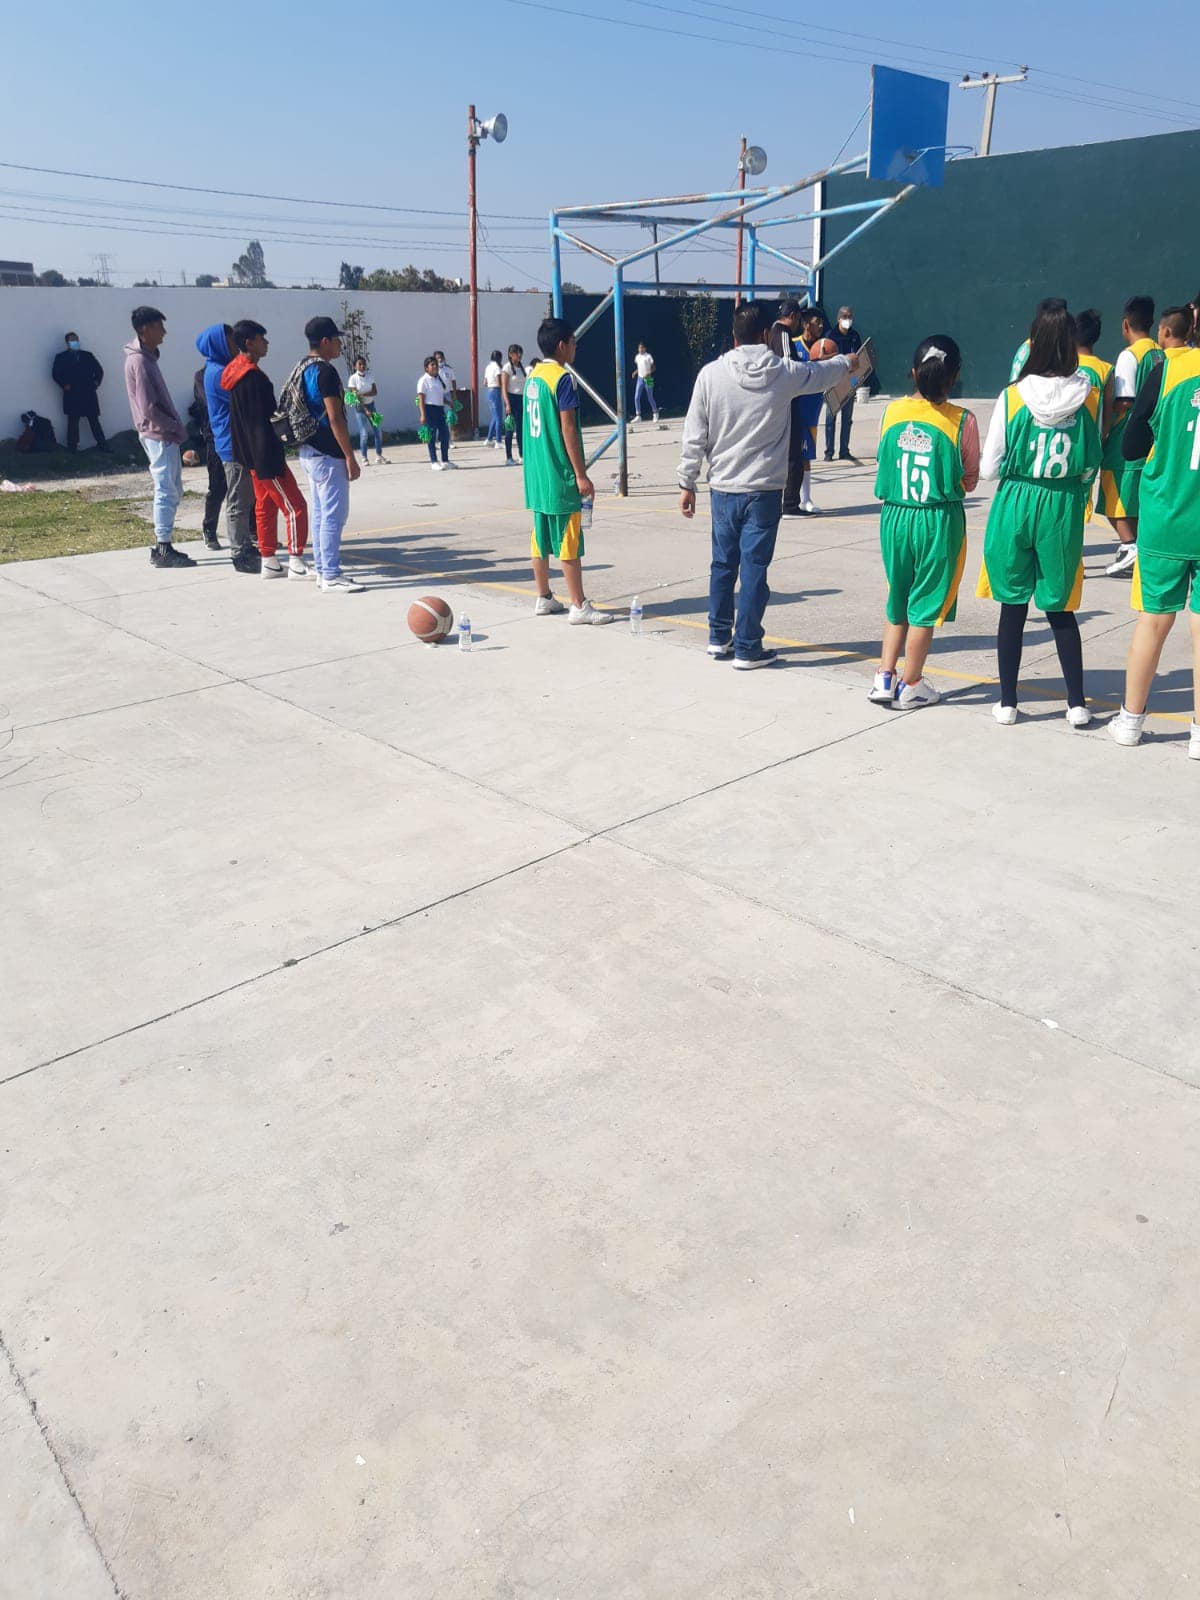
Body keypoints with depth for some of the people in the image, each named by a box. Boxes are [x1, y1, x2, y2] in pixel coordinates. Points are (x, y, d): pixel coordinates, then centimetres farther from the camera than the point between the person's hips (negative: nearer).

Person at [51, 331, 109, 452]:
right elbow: (55, 373, 1)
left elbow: (99, 370, 13)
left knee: (94, 420, 4)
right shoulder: (61, 357, 6)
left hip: (89, 394, 2)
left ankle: (102, 444, 8)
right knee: (73, 422, 1)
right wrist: (64, 385, -9)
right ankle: (72, 447, 5)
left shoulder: (87, 355, 12)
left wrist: (96, 383, 2)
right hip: (71, 394, -1)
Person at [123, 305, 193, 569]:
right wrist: (176, 427, -12)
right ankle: (162, 550, -2)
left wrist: (175, 427, 12)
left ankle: (162, 546, 16)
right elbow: (149, 408, -20)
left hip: (165, 435, 10)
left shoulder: (146, 357, 15)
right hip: (159, 436, -10)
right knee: (167, 491, -7)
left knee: (172, 491, 12)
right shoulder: (140, 361, -15)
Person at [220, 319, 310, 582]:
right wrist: (270, 461, -22)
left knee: (265, 506, 13)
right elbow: (261, 422, -22)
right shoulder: (252, 377, -19)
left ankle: (269, 561, 17)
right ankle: (296, 562, -6)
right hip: (265, 454, -11)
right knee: (294, 506, -7)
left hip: (254, 454, 11)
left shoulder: (238, 372, 12)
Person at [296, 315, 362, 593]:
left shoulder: (303, 370, 15)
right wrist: (350, 457, -17)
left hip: (309, 451, 10)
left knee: (320, 513, 13)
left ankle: (322, 570, 17)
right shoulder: (326, 372, -15)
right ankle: (331, 576, -6)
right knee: (334, 515, -7)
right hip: (327, 454, -10)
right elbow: (335, 418, -19)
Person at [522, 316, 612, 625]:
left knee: (541, 537, 12)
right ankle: (579, 606, -1)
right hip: (560, 474, -9)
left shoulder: (533, 376, 12)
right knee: (568, 541, -5)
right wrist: (581, 474, -14)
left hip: (536, 473, 9)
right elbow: (568, 430, -17)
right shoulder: (562, 379, -13)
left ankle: (544, 599, 19)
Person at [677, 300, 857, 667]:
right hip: (765, 489, -2)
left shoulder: (711, 374, -5)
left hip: (723, 488, 2)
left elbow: (694, 437, -3)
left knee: (723, 564, 14)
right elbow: (822, 372, 19)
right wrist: (847, 362, 41)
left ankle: (719, 637, 25)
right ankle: (747, 648, 6)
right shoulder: (785, 373, -3)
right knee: (754, 569, 2)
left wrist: (687, 483, 7)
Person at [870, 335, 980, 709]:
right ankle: (911, 685, 17)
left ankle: (884, 678, 18)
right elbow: (969, 481, -1)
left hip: (895, 516, 3)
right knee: (925, 605, 9)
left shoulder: (893, 411, -2)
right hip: (940, 520, -3)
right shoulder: (962, 420, -9)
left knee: (897, 600, 19)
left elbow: (883, 462, 7)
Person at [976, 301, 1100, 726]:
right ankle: (1077, 703, 14)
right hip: (1064, 511, 1)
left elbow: (989, 468, -5)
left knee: (1013, 606, 8)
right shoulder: (1086, 397, -4)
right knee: (1060, 607, 13)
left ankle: (1007, 703, 14)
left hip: (1015, 506, -1)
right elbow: (1091, 467, 2)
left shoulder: (1013, 396, -8)